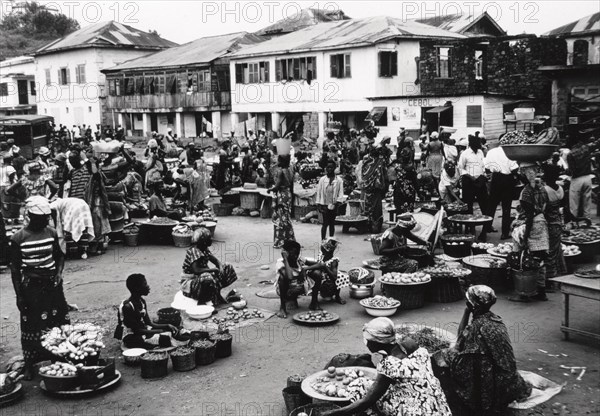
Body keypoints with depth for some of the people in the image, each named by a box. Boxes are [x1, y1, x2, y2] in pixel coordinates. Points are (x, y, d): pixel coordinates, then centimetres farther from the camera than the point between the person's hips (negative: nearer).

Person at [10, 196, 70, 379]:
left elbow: (59, 256, 15)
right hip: (31, 287, -3)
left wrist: (59, 272, -3)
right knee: (31, 326, 3)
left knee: (58, 323, 7)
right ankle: (29, 365, 16)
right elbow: (15, 268, -5)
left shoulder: (51, 233, 1)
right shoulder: (19, 238, -10)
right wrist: (19, 295, -7)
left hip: (52, 284, 4)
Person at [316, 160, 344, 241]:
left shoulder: (339, 180, 3)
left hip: (333, 205, 1)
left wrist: (337, 202, -11)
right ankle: (322, 240, -2)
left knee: (332, 223, 8)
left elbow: (341, 193, 1)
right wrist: (319, 205, -1)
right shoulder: (322, 180, 3)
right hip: (324, 205, -1)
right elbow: (319, 192, 5)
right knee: (325, 223, -6)